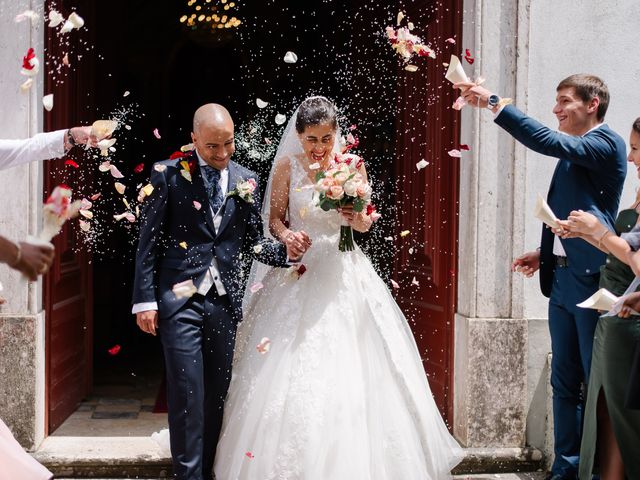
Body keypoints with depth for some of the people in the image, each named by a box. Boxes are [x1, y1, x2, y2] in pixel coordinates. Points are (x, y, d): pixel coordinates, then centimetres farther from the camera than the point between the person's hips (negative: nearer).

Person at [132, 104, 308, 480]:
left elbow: (252, 243, 13)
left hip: (225, 299, 4)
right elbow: (149, 241, -1)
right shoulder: (168, 174, -1)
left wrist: (286, 251, -7)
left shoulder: (246, 181, 9)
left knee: (217, 393, 9)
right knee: (188, 394, -5)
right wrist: (145, 300, -6)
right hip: (180, 298, -3)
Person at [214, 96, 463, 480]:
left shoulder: (352, 165, 1)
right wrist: (285, 235, -17)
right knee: (291, 374, -2)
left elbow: (365, 221, 7)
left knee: (349, 372, 1)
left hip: (345, 276, 1)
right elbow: (274, 218, 4)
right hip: (300, 276, -1)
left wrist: (361, 221, -16)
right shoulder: (288, 167, -2)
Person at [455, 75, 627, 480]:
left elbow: (548, 141, -25)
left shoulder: (607, 143, -9)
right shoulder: (573, 153, 17)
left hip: (590, 278, -9)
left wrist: (494, 102, -24)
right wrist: (545, 253, 10)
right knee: (565, 381, 12)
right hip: (562, 279, 9)